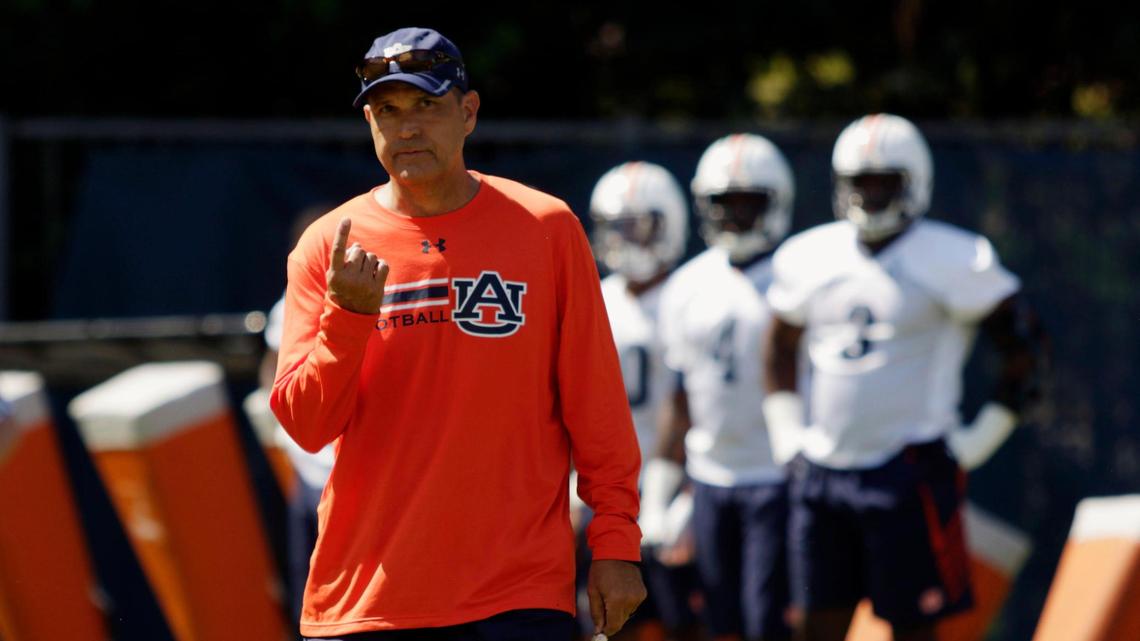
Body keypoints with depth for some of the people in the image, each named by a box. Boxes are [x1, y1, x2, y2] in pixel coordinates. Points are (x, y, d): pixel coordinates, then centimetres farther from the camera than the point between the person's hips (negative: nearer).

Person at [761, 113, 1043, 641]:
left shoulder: (950, 261, -8)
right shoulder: (809, 257, 9)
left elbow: (1022, 348, -4)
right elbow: (780, 347, 23)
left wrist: (982, 438, -6)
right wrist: (786, 434, 14)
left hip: (908, 473, -5)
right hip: (821, 473, 5)